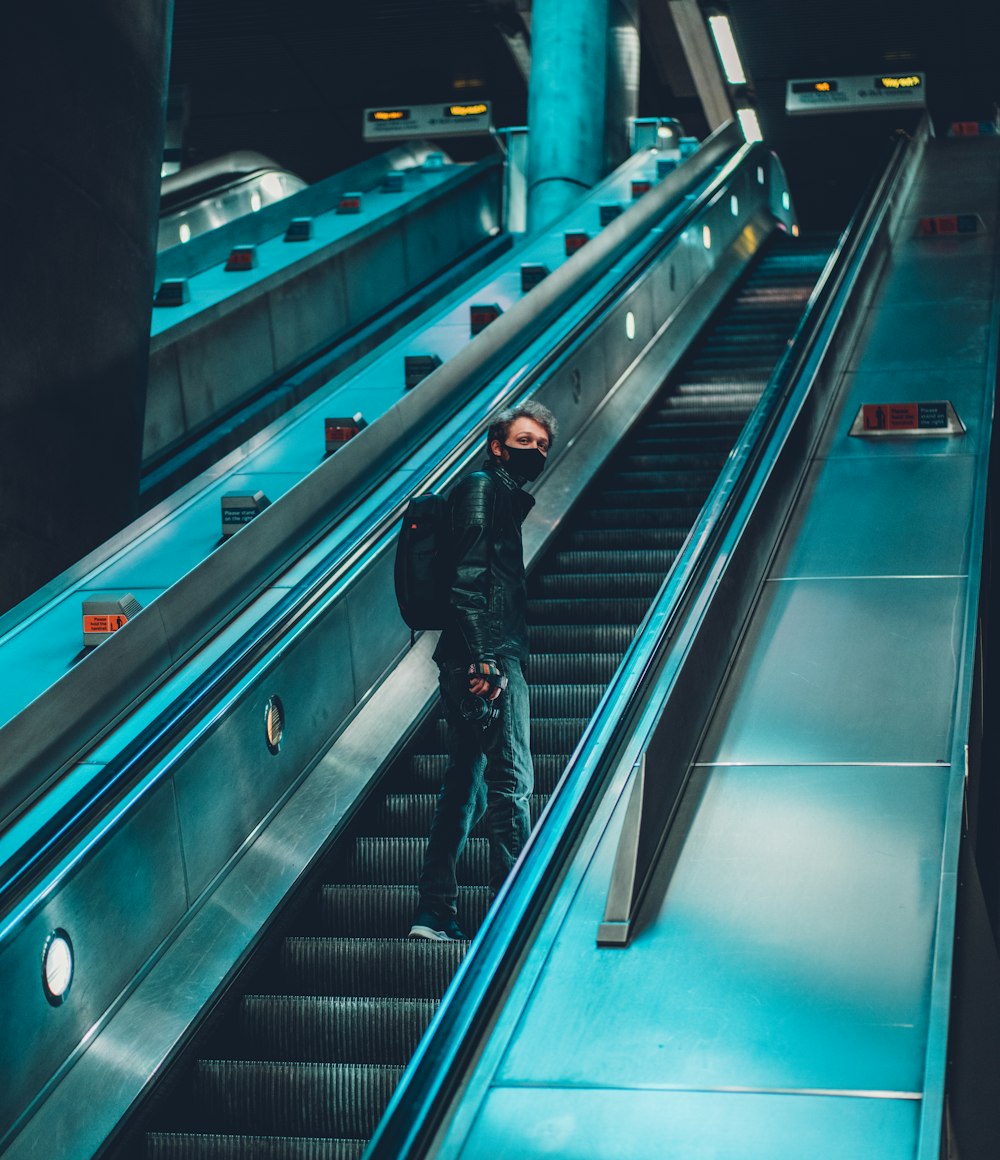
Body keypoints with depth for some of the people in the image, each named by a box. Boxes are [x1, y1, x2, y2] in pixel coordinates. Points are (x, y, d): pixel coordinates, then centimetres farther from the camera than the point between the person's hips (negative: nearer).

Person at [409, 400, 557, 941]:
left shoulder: (507, 497, 25)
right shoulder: (482, 486, -4)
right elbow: (469, 575, -16)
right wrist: (483, 657, -23)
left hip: (480, 659, 10)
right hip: (488, 657, -10)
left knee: (465, 783, 10)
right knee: (511, 778, -10)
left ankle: (434, 912, 12)